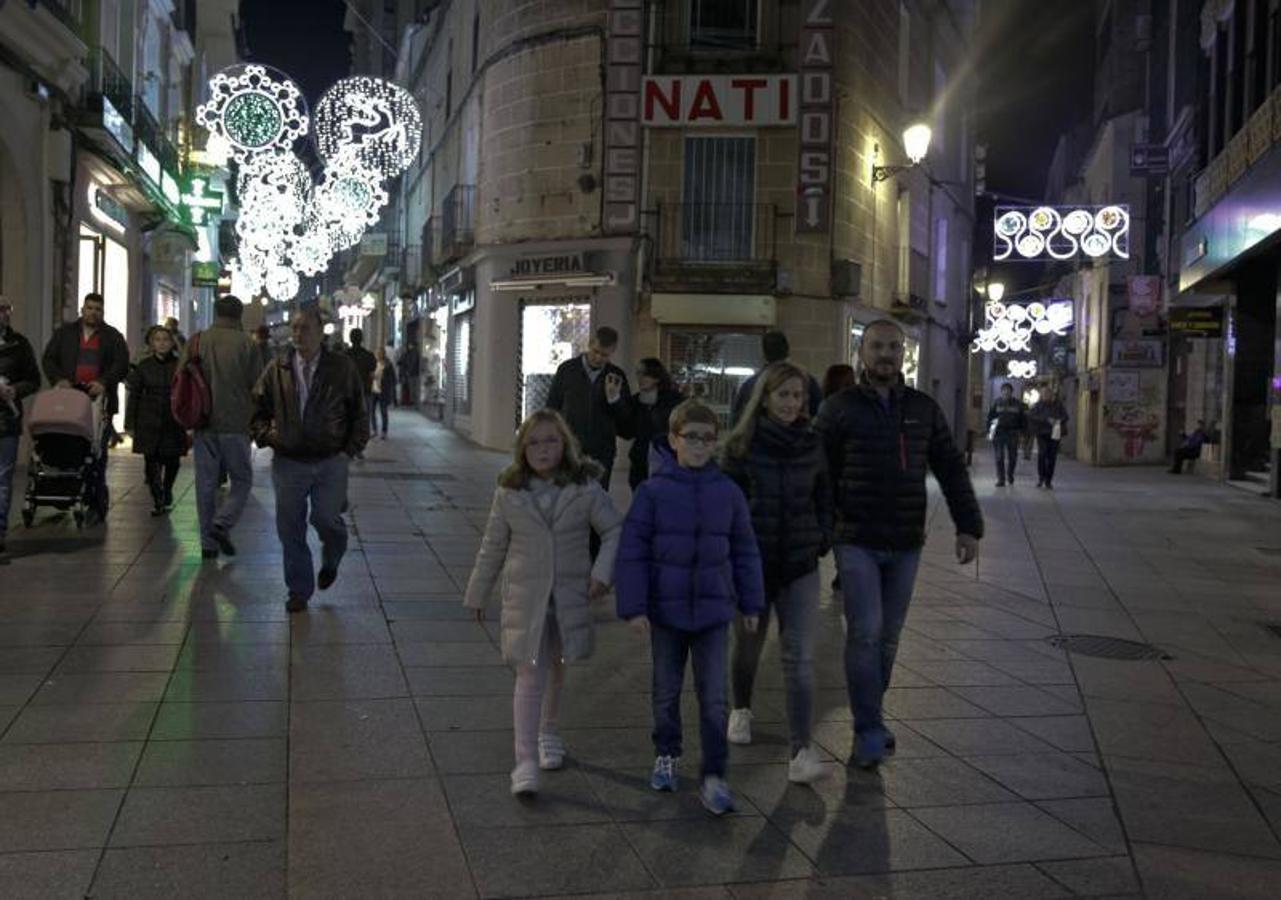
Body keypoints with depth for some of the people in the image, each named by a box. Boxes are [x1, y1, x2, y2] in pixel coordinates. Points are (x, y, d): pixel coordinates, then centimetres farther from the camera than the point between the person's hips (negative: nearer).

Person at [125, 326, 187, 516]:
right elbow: (134, 395, 6)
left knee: (172, 460, 8)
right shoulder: (144, 366, 3)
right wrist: (130, 424, 2)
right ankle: (157, 500, 2)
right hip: (149, 423, 0)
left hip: (173, 422, 0)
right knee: (151, 461, -6)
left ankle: (166, 493, 33)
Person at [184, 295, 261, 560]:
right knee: (242, 480, 10)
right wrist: (255, 419, 11)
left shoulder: (196, 341, 4)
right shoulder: (246, 344, -4)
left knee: (206, 483, 9)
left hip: (203, 425, 3)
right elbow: (257, 387, -3)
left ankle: (208, 543, 11)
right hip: (236, 425, -3)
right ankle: (222, 523, -11)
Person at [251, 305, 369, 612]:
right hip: (288, 462, 2)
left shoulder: (342, 367, 0)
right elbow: (258, 408, 13)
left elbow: (359, 413, 5)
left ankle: (331, 561, 32)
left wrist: (350, 449, -4)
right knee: (290, 529, 5)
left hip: (331, 462, -2)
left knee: (326, 520, -3)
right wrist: (265, 434, -4)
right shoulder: (277, 369, 4)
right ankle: (299, 590, 20)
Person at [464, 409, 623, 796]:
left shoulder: (585, 488, -5)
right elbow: (493, 547, 6)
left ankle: (547, 733, 42)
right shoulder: (509, 493, -3)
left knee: (556, 669, 19)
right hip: (524, 598, -1)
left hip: (570, 596, 1)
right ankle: (526, 762, -7)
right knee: (530, 676, -8)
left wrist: (602, 572, -12)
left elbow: (614, 530, 1)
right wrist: (477, 594, 11)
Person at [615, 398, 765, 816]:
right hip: (666, 609, -1)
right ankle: (667, 755, 36)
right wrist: (633, 606, -11)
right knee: (667, 690, 16)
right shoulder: (653, 491, -9)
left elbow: (745, 550, 6)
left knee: (714, 698, 1)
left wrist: (751, 603, 9)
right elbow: (632, 551, -8)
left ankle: (714, 777, 10)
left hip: (714, 609, 1)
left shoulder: (728, 492, -2)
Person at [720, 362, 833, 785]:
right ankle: (741, 710, 46)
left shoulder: (812, 445, 2)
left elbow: (824, 497, 14)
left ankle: (801, 752, -9)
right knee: (748, 647, 17)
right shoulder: (742, 446, -6)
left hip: (800, 565, 1)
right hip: (752, 563, -1)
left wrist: (823, 539, 4)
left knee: (800, 658, -9)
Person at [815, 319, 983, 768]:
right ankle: (869, 731, 0)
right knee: (865, 633, -10)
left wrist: (969, 526, 1)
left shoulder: (924, 409, 7)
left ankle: (869, 719, 26)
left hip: (905, 545, 4)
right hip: (856, 542, -4)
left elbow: (951, 470, 9)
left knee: (888, 637, 11)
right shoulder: (840, 408, -3)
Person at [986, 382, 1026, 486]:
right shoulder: (996, 402, 3)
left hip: (1012, 432, 1)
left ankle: (1010, 475, 32)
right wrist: (989, 429, -3)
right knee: (999, 457, -2)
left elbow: (1023, 418, 10)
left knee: (1012, 456, 8)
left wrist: (1021, 430, 2)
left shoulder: (1017, 403, 5)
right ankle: (1001, 479, 2)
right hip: (999, 432, -1)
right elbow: (990, 416, 5)